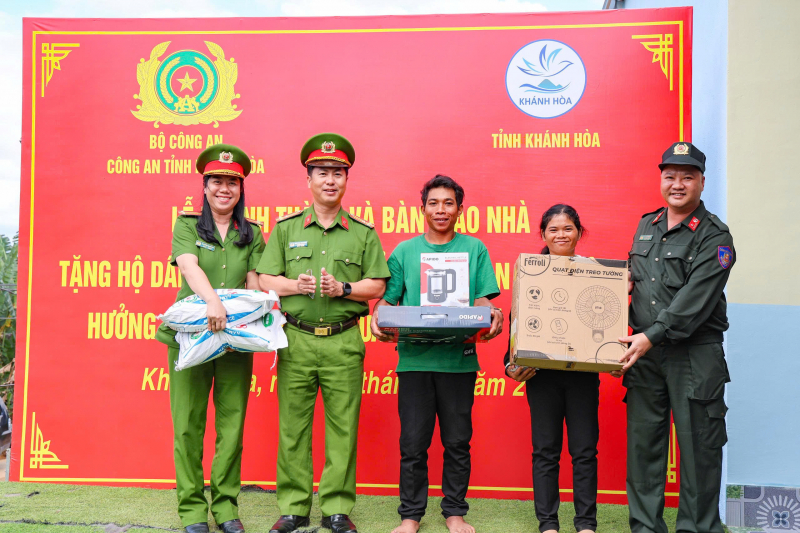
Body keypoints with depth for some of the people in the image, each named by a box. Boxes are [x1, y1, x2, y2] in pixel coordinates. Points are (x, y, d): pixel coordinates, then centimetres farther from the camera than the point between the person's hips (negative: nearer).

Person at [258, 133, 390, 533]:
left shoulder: (363, 233, 10)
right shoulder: (285, 228, 11)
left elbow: (377, 286, 5)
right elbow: (265, 281, 7)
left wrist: (343, 289, -11)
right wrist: (295, 284, -11)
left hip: (344, 341, 0)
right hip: (296, 339, 1)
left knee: (342, 428, 2)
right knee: (292, 426, 3)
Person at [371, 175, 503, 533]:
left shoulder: (474, 249, 10)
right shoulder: (404, 251, 11)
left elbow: (483, 298, 5)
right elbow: (388, 298, 10)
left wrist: (492, 315, -16)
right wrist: (378, 316, -11)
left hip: (459, 359, 0)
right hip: (414, 358, 0)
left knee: (457, 442, 6)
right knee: (413, 442, 3)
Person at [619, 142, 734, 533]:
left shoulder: (713, 236, -7)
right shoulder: (646, 226, 13)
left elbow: (695, 301, -17)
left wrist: (652, 336, -21)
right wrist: (636, 339, 10)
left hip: (695, 356, -5)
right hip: (646, 353, 6)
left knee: (698, 447, 3)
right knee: (642, 442, 9)